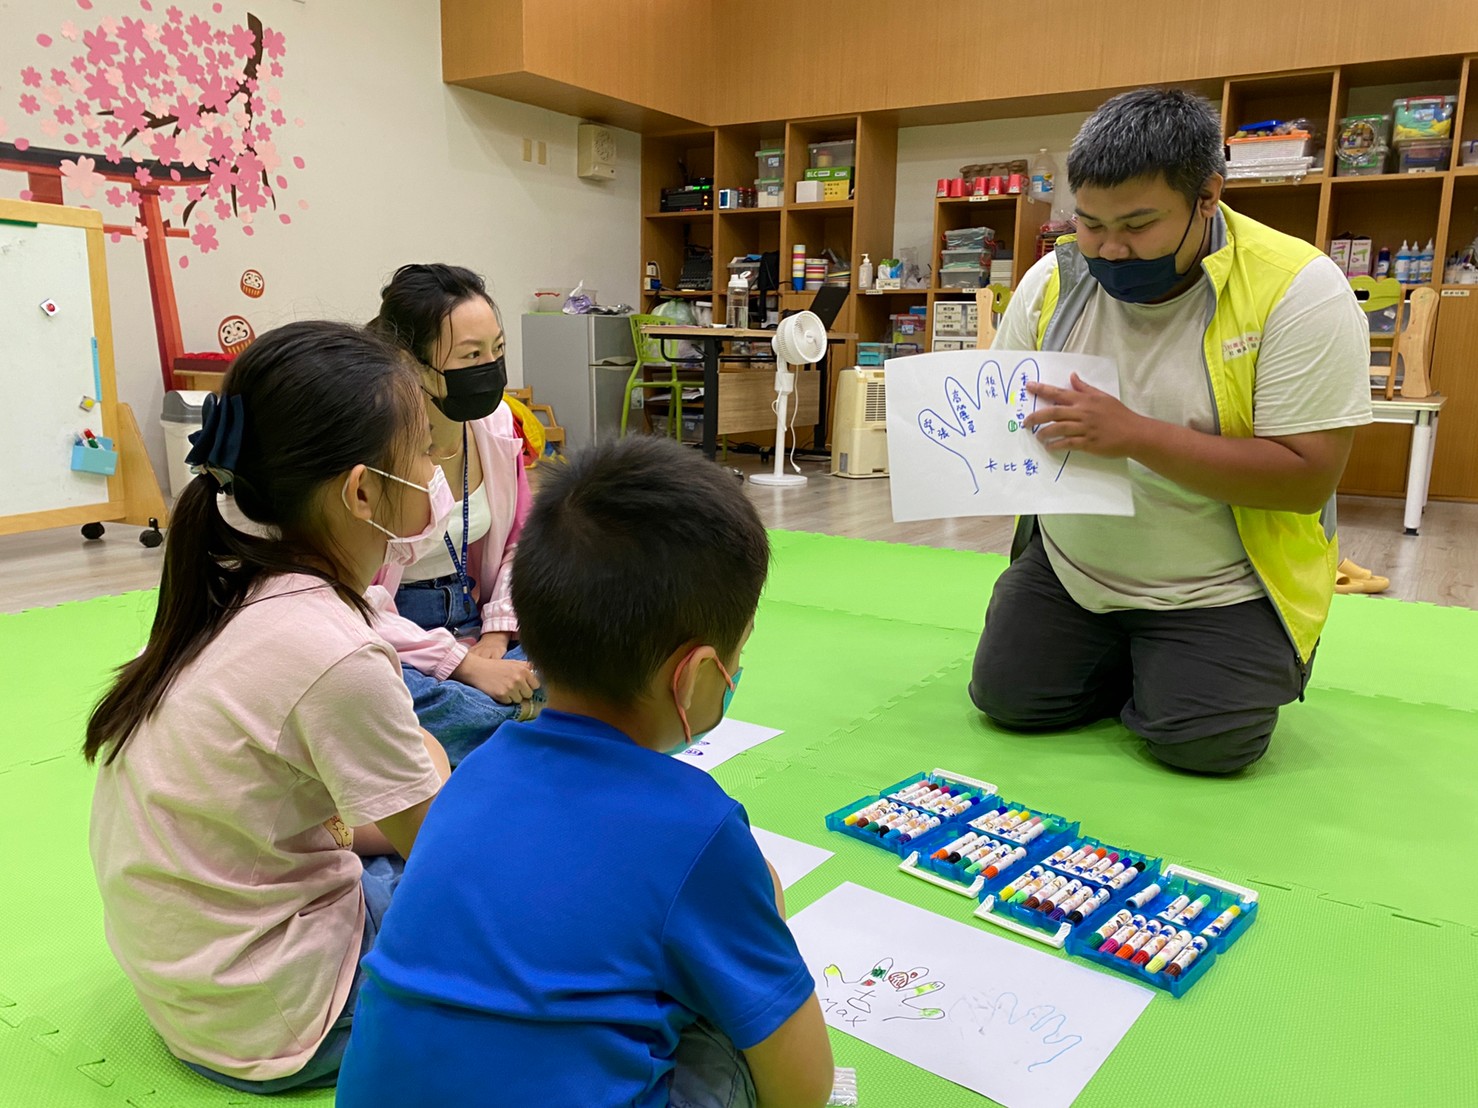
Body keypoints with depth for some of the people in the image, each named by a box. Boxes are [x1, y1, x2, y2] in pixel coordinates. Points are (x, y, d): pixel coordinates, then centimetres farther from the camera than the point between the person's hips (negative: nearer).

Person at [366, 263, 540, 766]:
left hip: (474, 622, 6)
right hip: (390, 641, -6)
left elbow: (519, 544, 11)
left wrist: (497, 635, -5)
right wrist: (466, 665, -24)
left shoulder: (497, 423, -1)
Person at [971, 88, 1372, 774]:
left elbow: (1308, 479, -23)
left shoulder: (1299, 291, -18)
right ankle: (1131, 663, 25)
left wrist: (1135, 434, -32)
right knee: (1007, 699, -5)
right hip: (1070, 565, 4)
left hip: (1219, 588, -4)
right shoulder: (1052, 280, -4)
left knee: (1200, 741, -18)